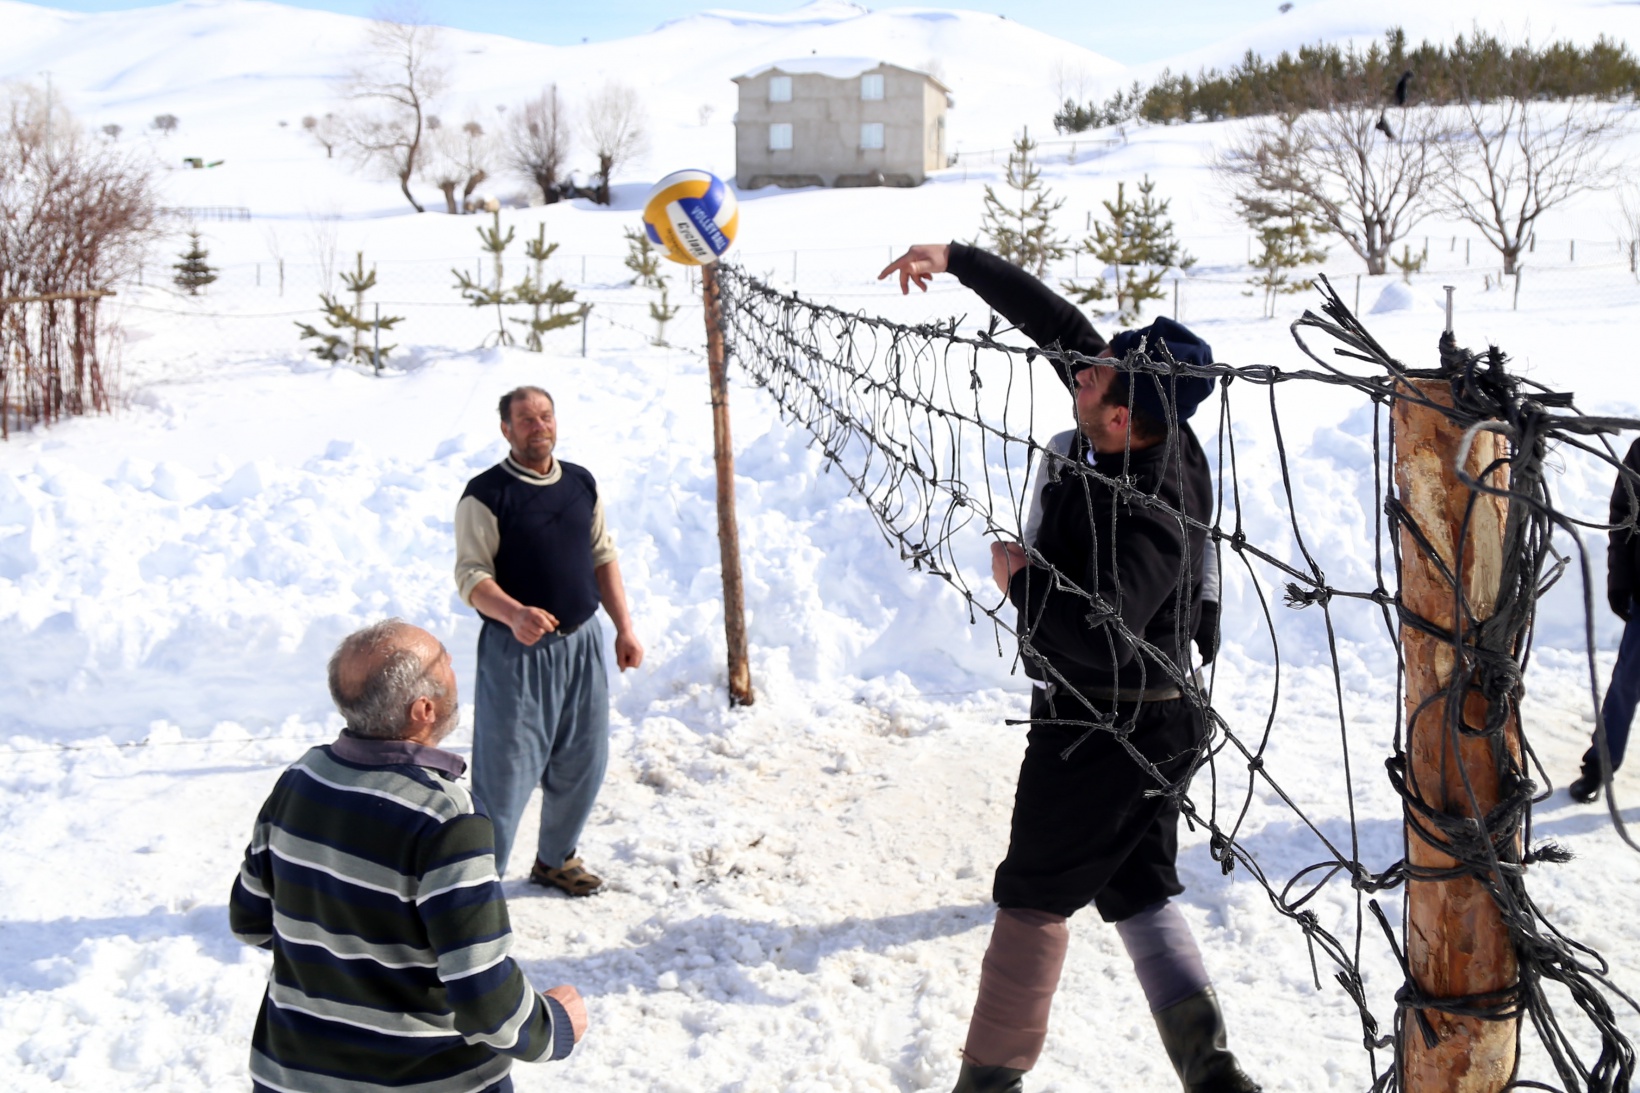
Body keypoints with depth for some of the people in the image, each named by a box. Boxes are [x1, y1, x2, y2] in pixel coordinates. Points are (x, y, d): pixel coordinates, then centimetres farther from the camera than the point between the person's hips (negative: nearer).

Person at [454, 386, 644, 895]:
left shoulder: (581, 484, 8)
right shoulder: (486, 494, -11)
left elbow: (603, 557, 14)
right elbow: (470, 575, -16)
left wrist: (624, 628, 10)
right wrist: (514, 615, -33)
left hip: (581, 643, 6)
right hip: (516, 649, -6)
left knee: (582, 763, 15)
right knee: (505, 773, -2)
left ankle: (555, 859, 35)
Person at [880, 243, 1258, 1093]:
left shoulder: (1145, 521, -29)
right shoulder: (1157, 437, -5)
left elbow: (1098, 639, -36)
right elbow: (1059, 324, 2)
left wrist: (1019, 581, -21)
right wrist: (957, 259, 3)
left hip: (1100, 729, -9)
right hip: (1154, 715, 9)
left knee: (1034, 897, 6)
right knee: (1138, 896, 16)